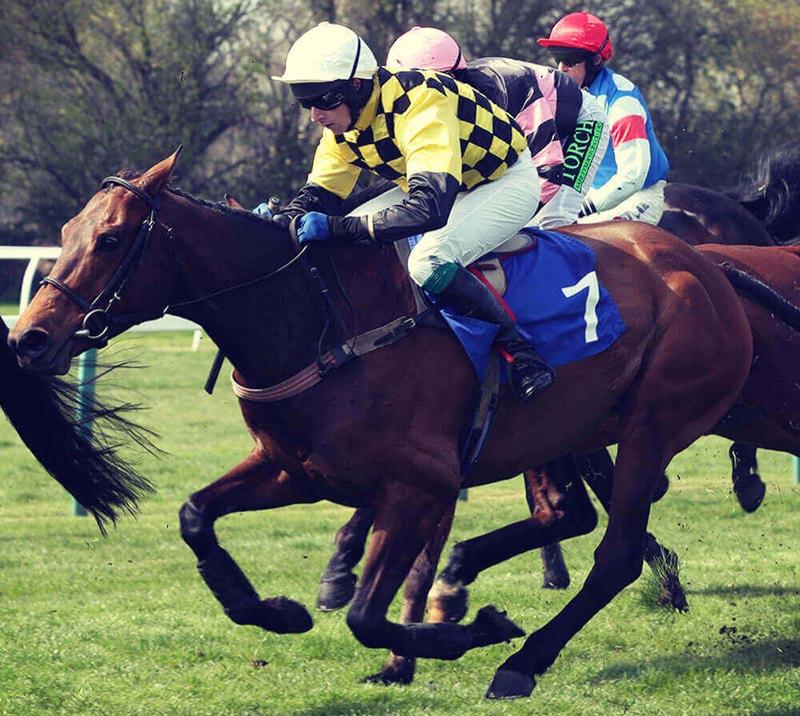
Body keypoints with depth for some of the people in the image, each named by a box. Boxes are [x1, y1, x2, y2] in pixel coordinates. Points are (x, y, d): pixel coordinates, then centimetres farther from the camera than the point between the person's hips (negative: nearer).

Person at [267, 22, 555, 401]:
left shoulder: (419, 103, -37)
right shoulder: (344, 118, -9)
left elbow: (430, 207, -46)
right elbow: (319, 194, 0)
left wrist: (337, 228, -49)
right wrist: (281, 220, -23)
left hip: (507, 181, -9)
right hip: (440, 185, 9)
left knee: (429, 263, -32)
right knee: (353, 246, -2)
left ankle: (519, 351, -17)